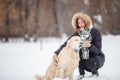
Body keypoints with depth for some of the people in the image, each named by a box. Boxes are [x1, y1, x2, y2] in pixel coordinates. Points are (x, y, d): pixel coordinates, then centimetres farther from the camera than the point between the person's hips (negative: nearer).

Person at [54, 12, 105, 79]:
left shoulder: (95, 32, -17)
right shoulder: (77, 33, -9)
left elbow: (98, 50, -19)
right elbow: (66, 44, -18)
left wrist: (89, 46, -38)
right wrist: (57, 52, -33)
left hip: (97, 57, -4)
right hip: (83, 58, 4)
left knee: (90, 63, -37)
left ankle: (95, 71, 1)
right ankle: (81, 73, -11)